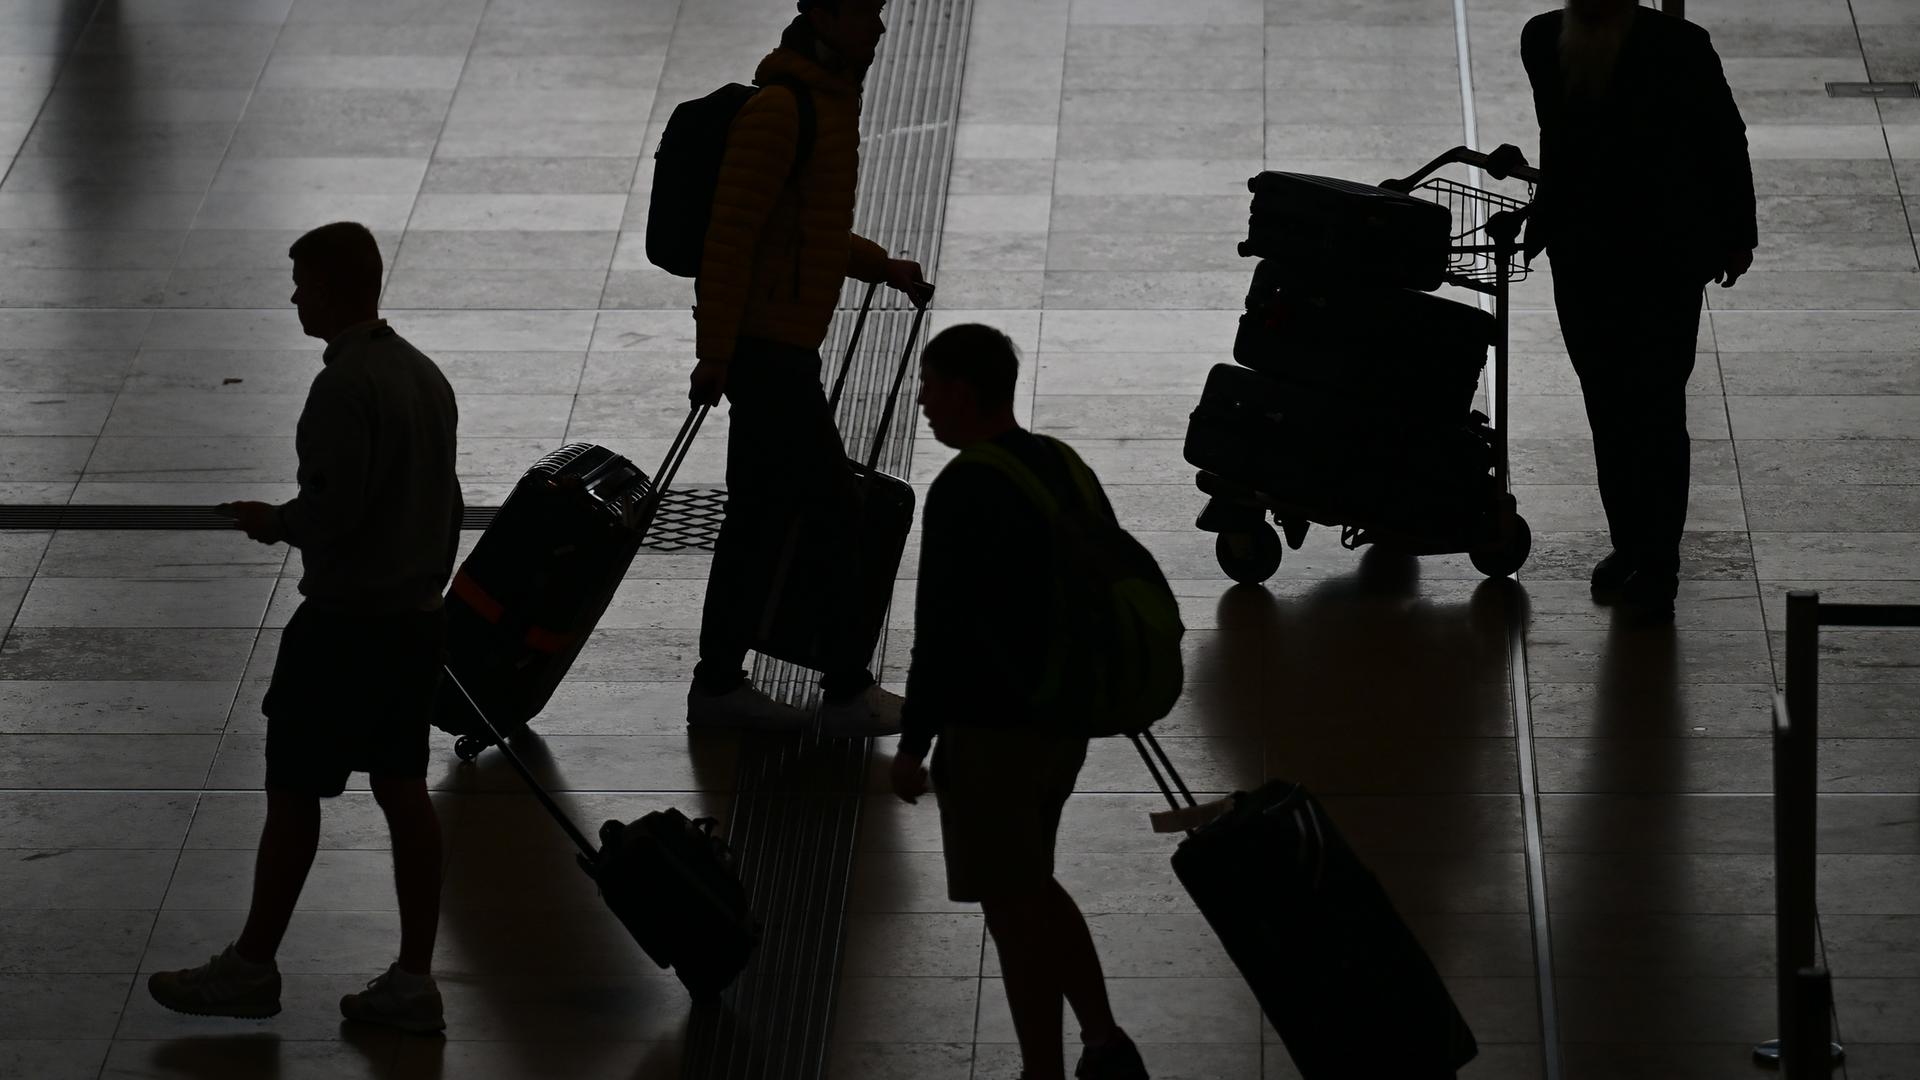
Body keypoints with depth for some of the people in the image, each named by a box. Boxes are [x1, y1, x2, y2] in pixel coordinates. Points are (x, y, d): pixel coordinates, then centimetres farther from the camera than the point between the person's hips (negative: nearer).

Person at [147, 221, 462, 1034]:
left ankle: (251, 967, 12)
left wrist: (274, 523, -5)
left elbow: (332, 508, -24)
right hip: (415, 617, 8)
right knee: (403, 791, 9)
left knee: (292, 792, 3)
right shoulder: (426, 377, 9)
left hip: (343, 623, -8)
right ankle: (413, 981, 10)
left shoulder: (345, 387, -19)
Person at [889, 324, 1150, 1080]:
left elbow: (941, 631, -21)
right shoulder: (1062, 468, 6)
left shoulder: (965, 494, -20)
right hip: (1061, 719, 9)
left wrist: (913, 742, -15)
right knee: (1033, 891, 22)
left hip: (992, 732, -9)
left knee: (1014, 907, 2)